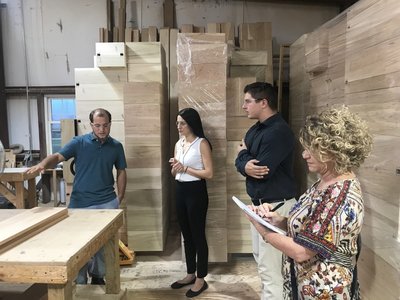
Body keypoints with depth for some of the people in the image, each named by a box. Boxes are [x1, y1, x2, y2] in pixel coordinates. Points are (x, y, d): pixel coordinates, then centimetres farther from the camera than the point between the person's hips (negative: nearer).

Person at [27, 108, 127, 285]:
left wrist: (120, 197, 3)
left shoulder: (116, 146, 3)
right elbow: (58, 156, -14)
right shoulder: (79, 142, -3)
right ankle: (80, 283, 25)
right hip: (80, 203, -1)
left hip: (107, 202, 2)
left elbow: (121, 172, 9)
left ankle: (98, 276, 32)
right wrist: (43, 164, -36)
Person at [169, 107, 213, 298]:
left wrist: (186, 168, -15)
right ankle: (190, 274, 32)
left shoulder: (202, 143, -10)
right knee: (187, 236, 16)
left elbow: (209, 173, -16)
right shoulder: (178, 144, 11)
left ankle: (201, 279, 19)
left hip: (196, 192, -7)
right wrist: (174, 167, -5)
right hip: (181, 191, 7)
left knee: (198, 235, 3)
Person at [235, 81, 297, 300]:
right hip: (259, 203, 10)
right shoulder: (256, 129, 10)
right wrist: (246, 166, -19)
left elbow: (262, 170, -25)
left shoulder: (278, 131, -20)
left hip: (275, 205, -10)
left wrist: (244, 154, -6)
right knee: (261, 258, 23)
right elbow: (240, 161, 5)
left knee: (271, 267, -1)